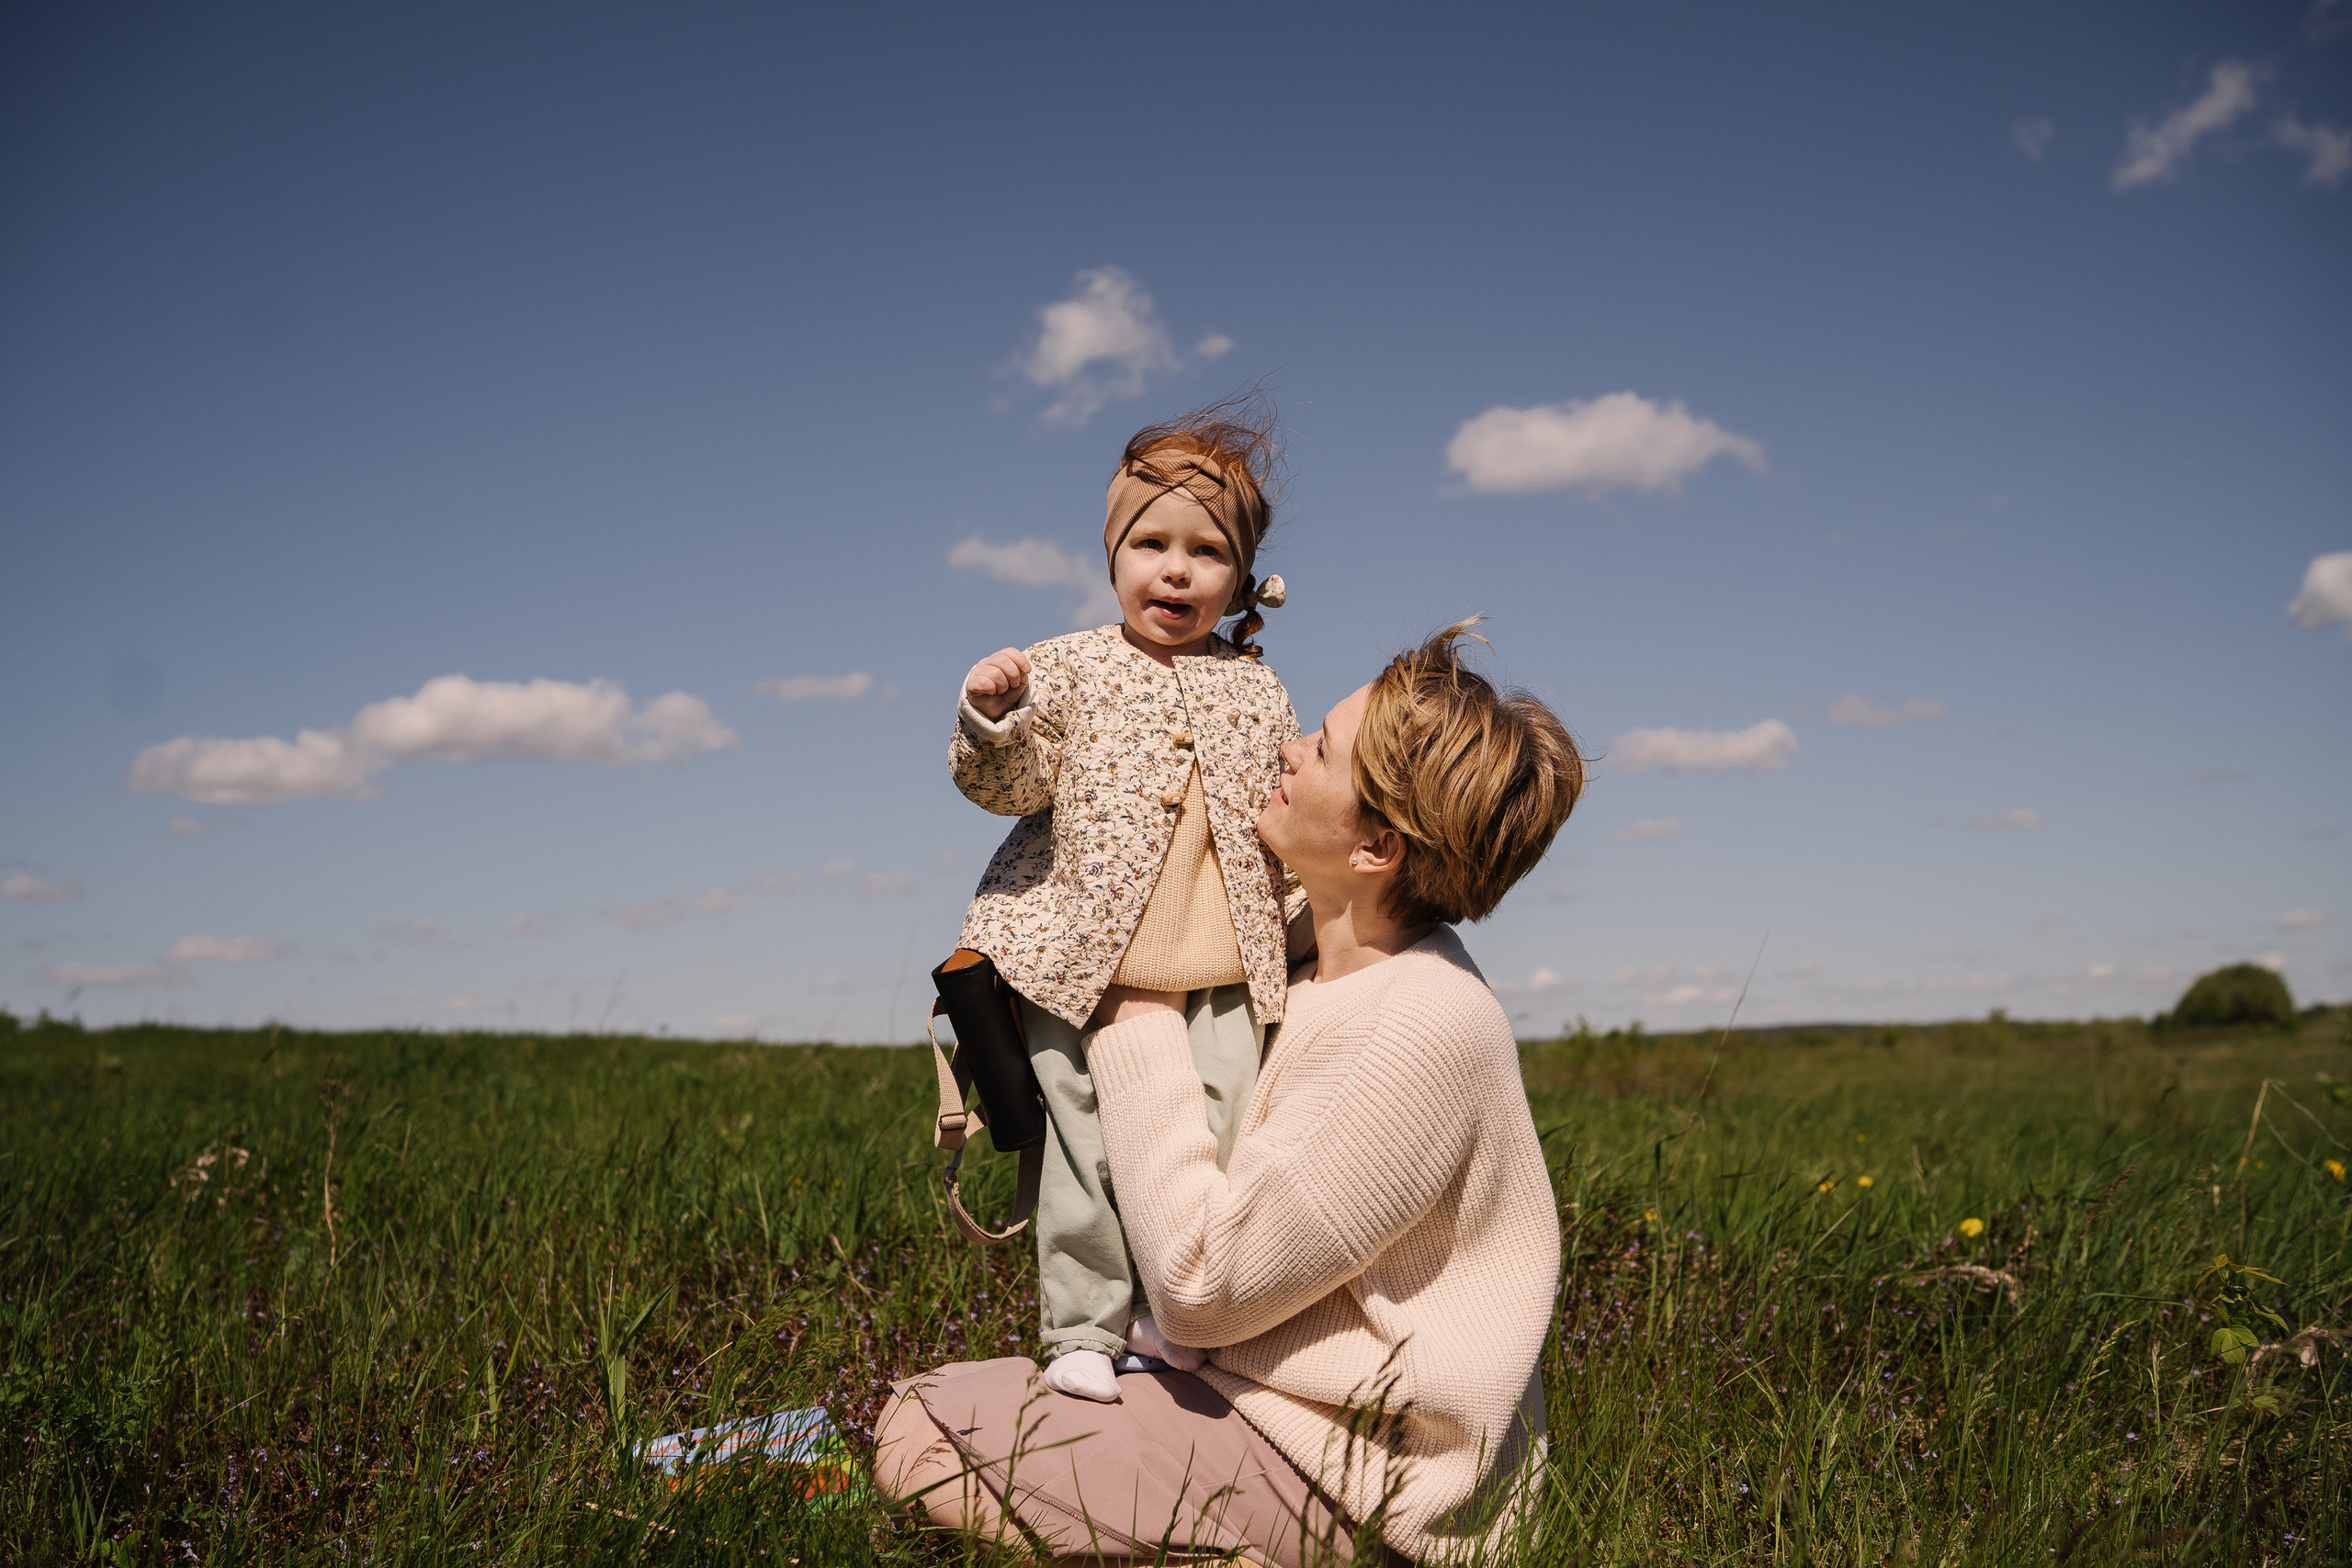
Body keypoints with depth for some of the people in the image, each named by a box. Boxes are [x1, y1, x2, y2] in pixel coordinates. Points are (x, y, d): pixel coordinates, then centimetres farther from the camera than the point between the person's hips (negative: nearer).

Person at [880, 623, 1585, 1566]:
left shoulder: (1423, 1029, -25)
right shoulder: (1339, 973, 4)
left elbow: (1198, 1285, -21)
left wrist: (1141, 1035, -12)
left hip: (1345, 1477, -10)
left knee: (919, 1438, -15)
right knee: (936, 1401, 13)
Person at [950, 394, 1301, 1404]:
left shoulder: (1260, 694, 11)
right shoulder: (1071, 668, 1)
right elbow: (1007, 787, -3)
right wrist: (992, 717, -22)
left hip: (1219, 978, 3)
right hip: (1083, 960, -2)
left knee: (1213, 1145, 0)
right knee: (1085, 1151, 0)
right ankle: (1083, 1330, 15)